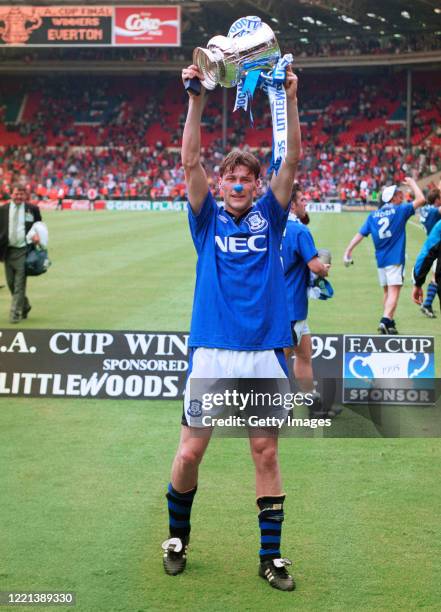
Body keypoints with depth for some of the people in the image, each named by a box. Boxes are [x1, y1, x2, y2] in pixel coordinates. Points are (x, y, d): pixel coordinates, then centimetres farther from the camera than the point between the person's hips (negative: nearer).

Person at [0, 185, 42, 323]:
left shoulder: (32, 209, 3)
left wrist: (37, 235, -8)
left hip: (23, 251, -3)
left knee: (19, 284, -8)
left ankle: (15, 314, -5)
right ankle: (24, 306, 32)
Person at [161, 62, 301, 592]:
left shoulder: (269, 216, 8)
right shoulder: (208, 218, 7)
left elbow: (293, 159, -1)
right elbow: (190, 161, -5)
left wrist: (289, 99, -12)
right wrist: (196, 99, -15)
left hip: (265, 353, 1)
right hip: (212, 351, -1)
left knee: (265, 453, 6)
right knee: (190, 451, 3)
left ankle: (270, 556, 15)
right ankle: (177, 535, 26)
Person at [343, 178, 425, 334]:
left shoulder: (373, 215, 8)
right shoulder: (399, 211, -6)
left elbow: (360, 234, 3)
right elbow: (420, 199, -6)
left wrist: (348, 251, 5)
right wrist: (412, 183, 7)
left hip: (380, 260, 6)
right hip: (395, 259, -6)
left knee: (387, 292, 17)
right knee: (394, 291, -11)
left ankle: (389, 323, 21)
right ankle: (385, 321, -27)